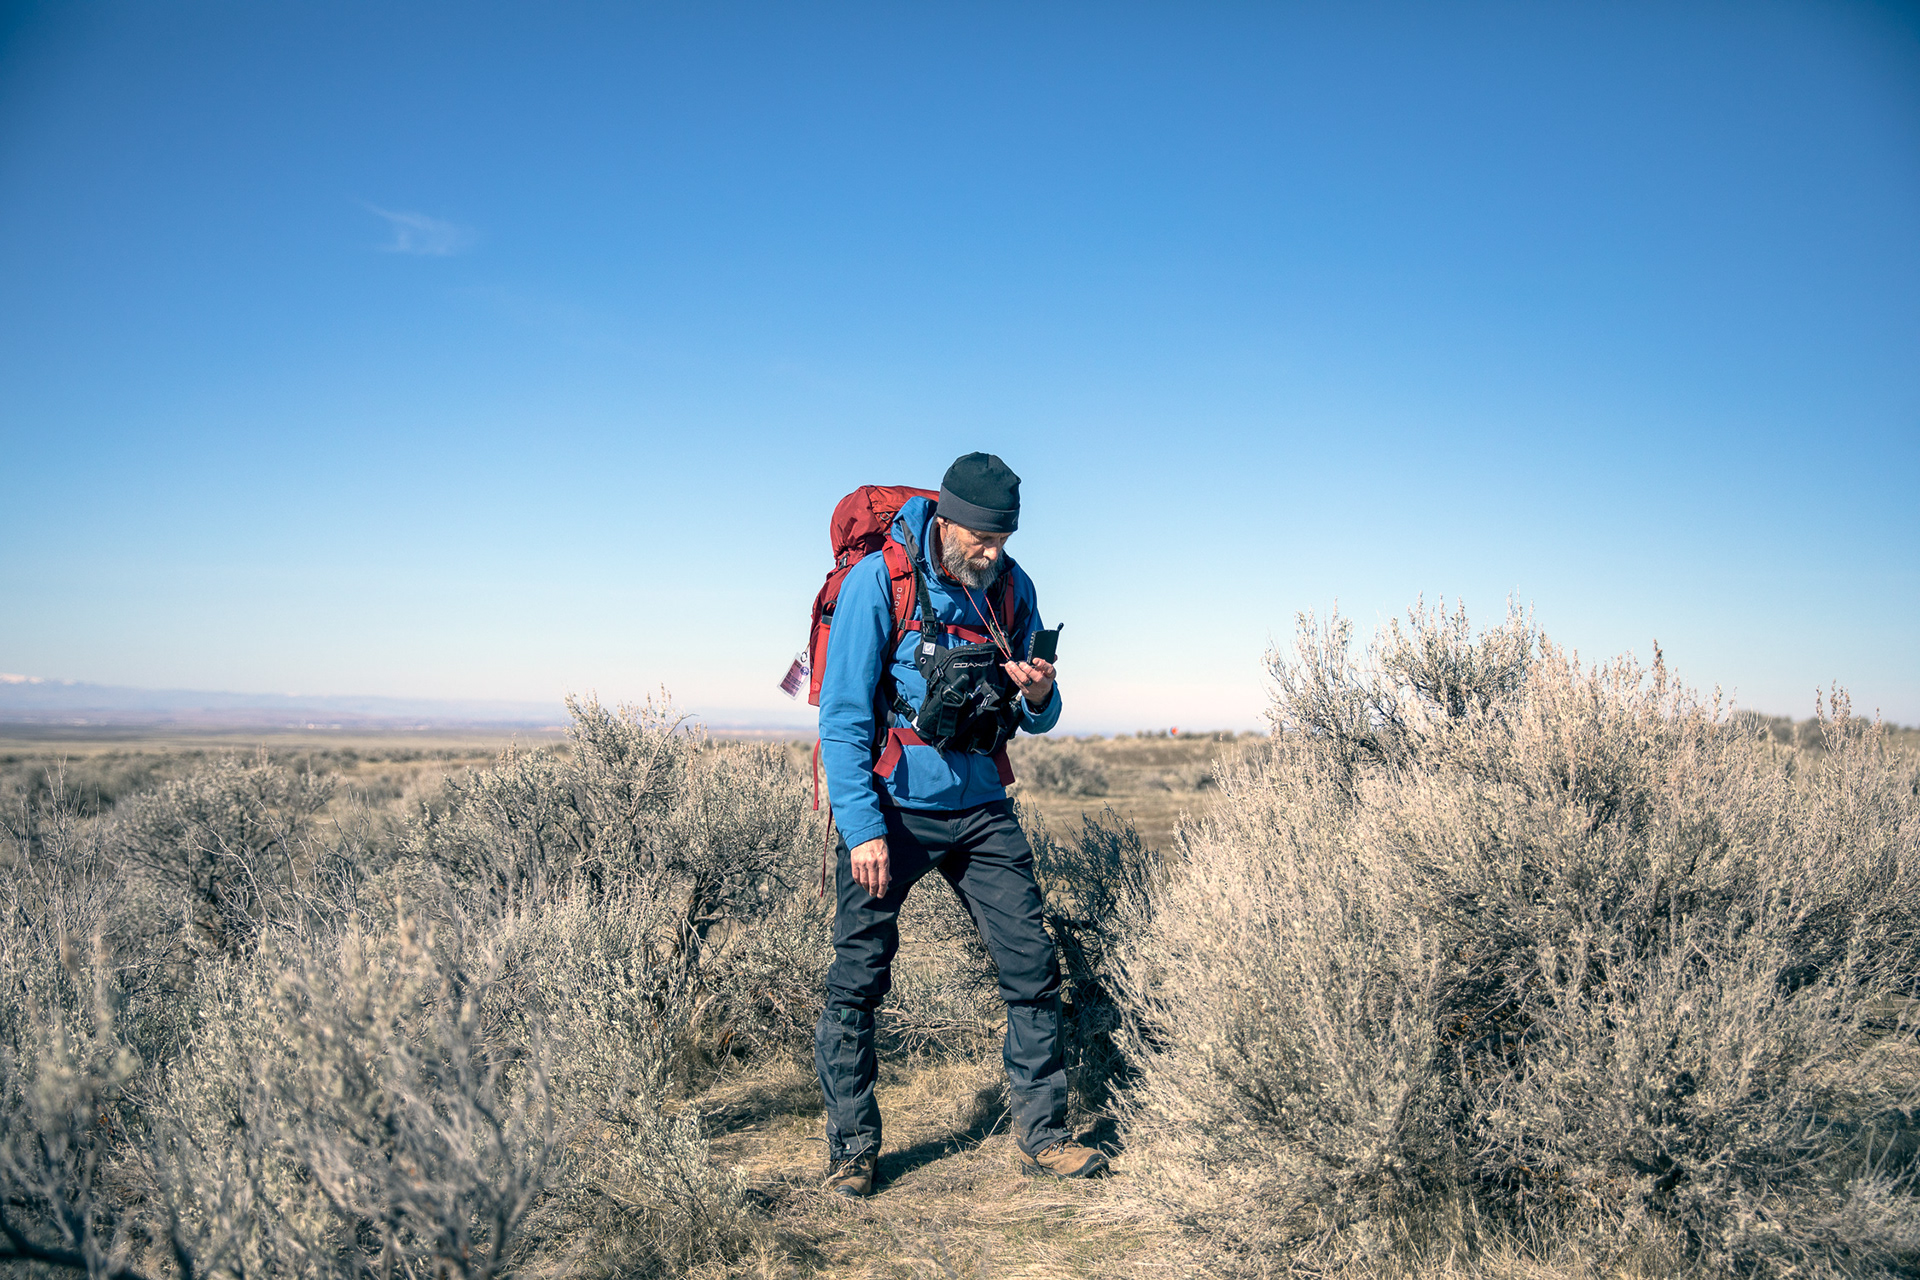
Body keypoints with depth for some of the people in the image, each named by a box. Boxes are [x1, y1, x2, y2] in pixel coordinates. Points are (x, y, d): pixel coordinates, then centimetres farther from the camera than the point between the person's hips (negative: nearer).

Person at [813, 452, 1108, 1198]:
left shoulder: (1013, 588, 2)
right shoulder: (879, 581, -12)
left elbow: (1037, 721, 11)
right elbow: (843, 716, -12)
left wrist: (1037, 697, -13)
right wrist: (862, 828, -18)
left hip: (980, 807, 4)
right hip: (890, 809, -4)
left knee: (1033, 967, 2)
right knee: (857, 981, -1)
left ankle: (1042, 1136, 16)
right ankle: (851, 1150, 14)